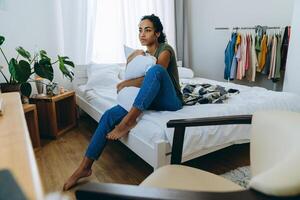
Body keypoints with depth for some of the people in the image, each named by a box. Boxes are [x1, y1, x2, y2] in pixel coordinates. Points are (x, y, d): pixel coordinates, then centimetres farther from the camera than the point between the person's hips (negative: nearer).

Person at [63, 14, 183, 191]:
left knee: (156, 69, -36)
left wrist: (125, 84, -15)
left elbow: (156, 73, -22)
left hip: (171, 101, -6)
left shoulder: (165, 50, -9)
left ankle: (129, 120, -32)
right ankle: (85, 167, -10)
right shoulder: (143, 54, 14)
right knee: (110, 115, -14)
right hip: (149, 99, 6)